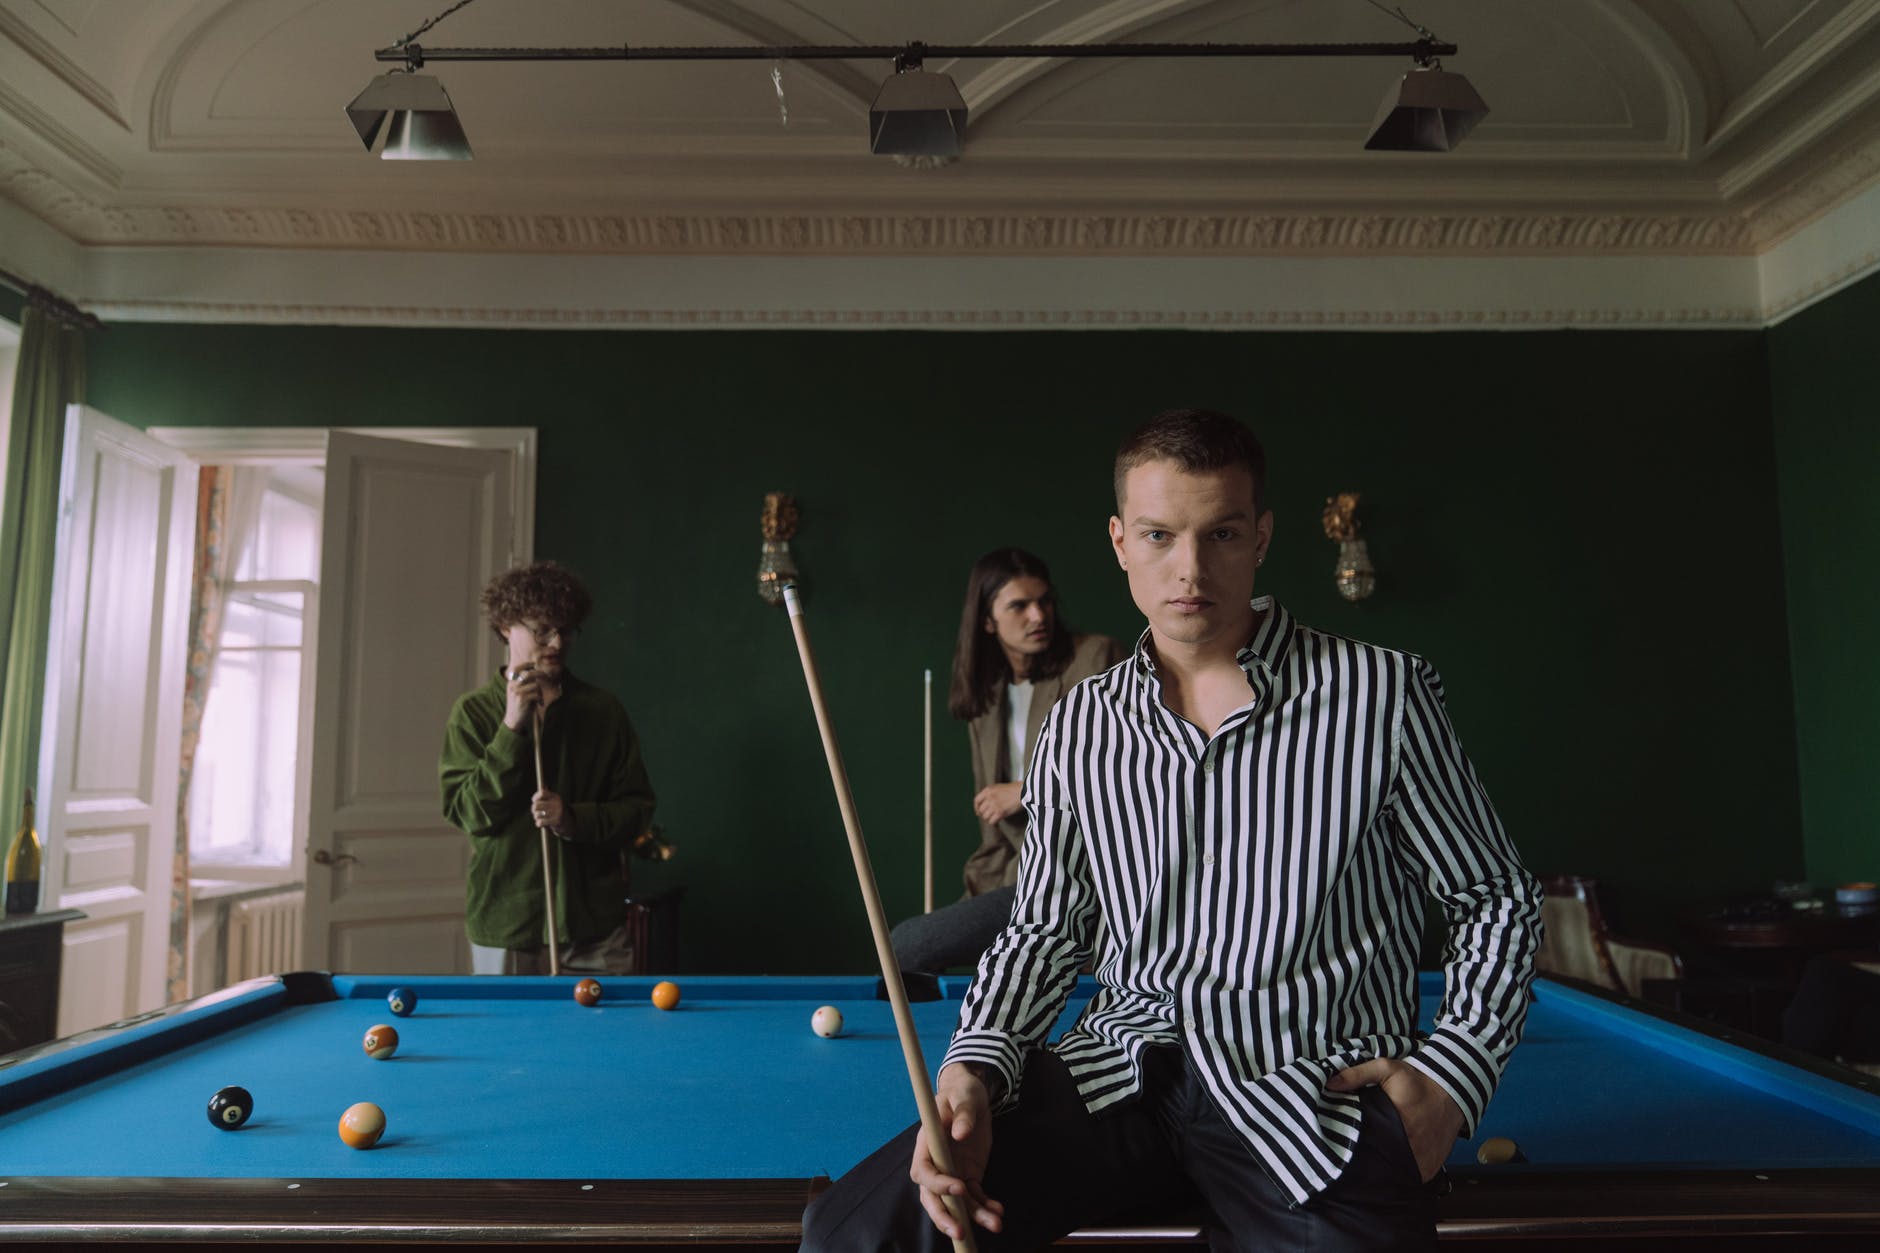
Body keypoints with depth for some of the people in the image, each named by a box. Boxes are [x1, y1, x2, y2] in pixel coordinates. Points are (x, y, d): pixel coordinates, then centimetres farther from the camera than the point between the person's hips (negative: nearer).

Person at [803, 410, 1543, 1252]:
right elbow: (1046, 930, 11)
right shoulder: (1079, 726, 7)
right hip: (1119, 1077, 1)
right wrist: (977, 1066, -7)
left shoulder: (1381, 694, -1)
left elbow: (1498, 898, 8)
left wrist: (1449, 1075, -7)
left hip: (1321, 1094, 0)